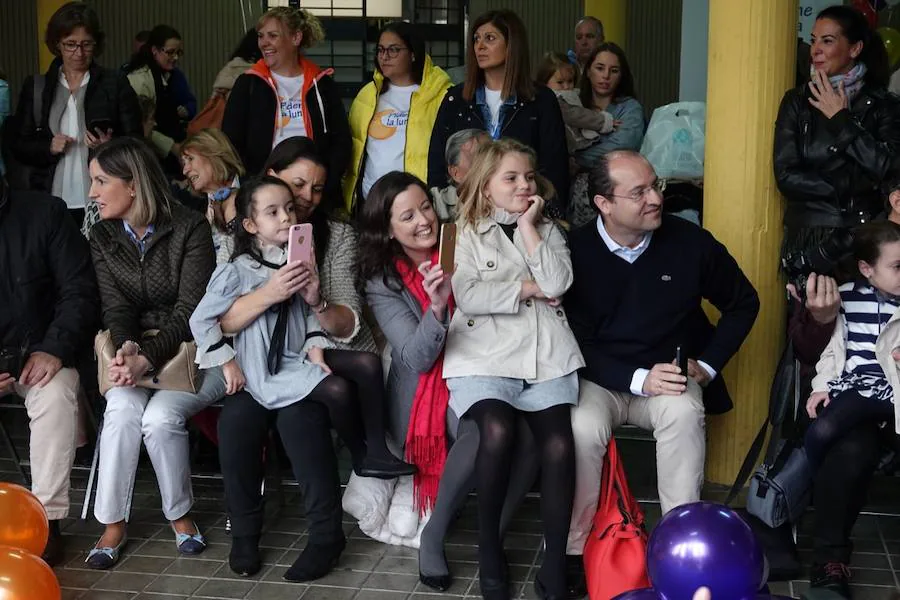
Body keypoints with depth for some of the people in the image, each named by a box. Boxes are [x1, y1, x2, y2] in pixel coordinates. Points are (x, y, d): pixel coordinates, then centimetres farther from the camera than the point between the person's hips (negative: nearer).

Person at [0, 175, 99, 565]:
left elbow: (79, 291, -7)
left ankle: (48, 519, -24)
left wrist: (56, 349, -21)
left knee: (55, 395, -31)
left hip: (39, 351, -2)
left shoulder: (44, 214, -6)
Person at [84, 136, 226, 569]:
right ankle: (112, 524, -14)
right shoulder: (102, 238, 5)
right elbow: (115, 308, -2)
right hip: (134, 353, 4)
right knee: (122, 409, -26)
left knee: (161, 415, -29)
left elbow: (189, 311, -16)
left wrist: (146, 359, -29)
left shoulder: (190, 229, -11)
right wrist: (126, 348, -24)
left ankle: (180, 515, -5)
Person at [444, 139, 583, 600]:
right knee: (497, 430, -30)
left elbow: (558, 284, 2)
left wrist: (529, 227, 4)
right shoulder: (465, 233, 10)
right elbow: (467, 297, -5)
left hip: (547, 354, 3)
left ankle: (555, 562, -11)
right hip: (484, 354, -3)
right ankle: (488, 546, -10)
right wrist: (527, 289, -1)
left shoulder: (547, 230, 21)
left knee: (558, 444, -21)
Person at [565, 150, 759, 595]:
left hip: (670, 375, 1)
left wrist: (707, 366, 1)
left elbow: (743, 303, 11)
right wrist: (638, 379, -20)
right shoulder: (575, 250, -9)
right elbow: (576, 339, -9)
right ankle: (571, 549, -16)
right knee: (582, 428, -32)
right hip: (600, 380, -1)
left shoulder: (691, 241, -4)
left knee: (684, 413, -32)